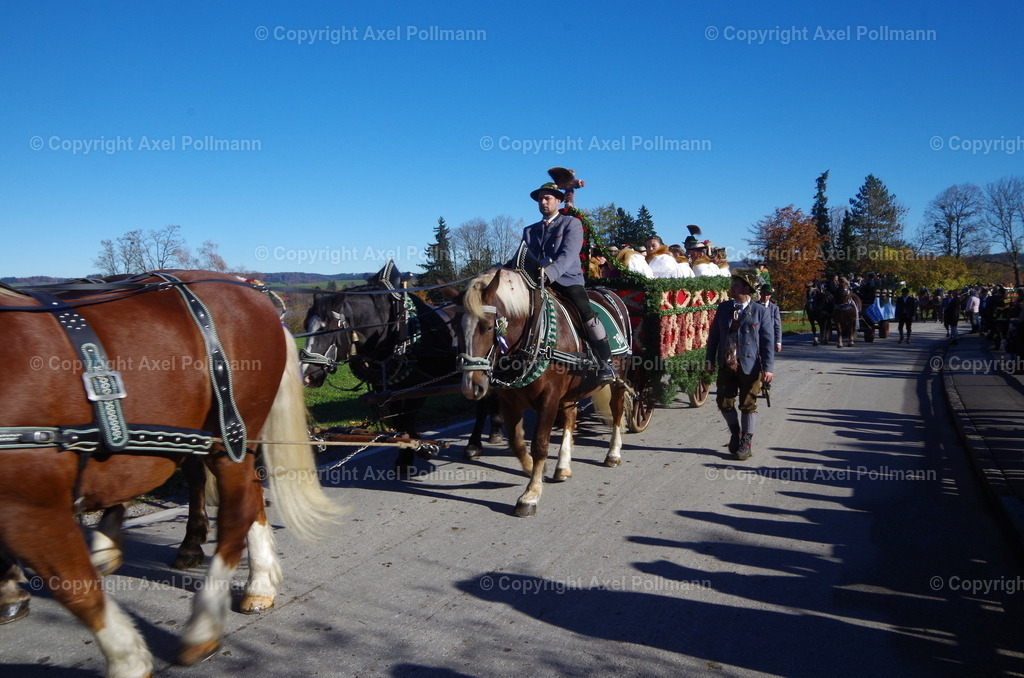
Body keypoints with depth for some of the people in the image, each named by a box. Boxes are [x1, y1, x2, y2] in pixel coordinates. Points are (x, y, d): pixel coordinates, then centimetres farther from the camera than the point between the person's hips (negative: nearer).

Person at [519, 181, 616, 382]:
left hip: (567, 278, -5)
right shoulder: (529, 231, 20)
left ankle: (606, 363, -22)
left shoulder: (572, 223, 3)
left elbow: (568, 254, -12)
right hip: (539, 281, 5)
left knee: (585, 311, -26)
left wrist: (550, 272, -30)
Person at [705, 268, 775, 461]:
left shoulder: (761, 312, -5)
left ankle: (745, 443, 18)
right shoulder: (723, 307, 7)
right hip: (726, 365, 4)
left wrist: (768, 368, -13)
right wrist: (710, 359, 9)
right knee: (724, 402, 8)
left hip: (750, 367, -4)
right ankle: (735, 432, 34)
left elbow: (767, 342, -7)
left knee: (748, 405, 5)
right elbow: (714, 335, 12)